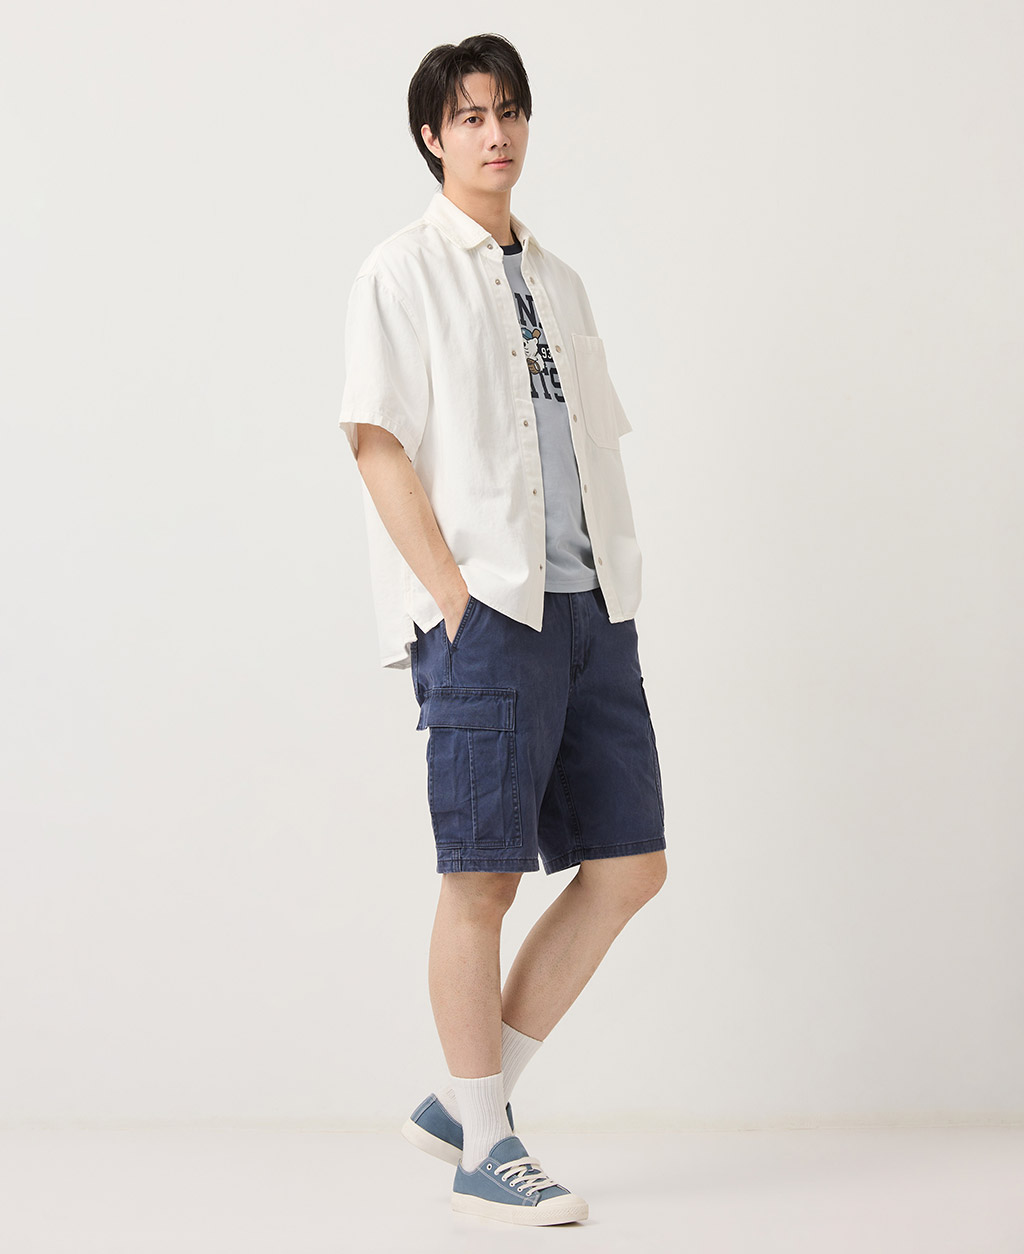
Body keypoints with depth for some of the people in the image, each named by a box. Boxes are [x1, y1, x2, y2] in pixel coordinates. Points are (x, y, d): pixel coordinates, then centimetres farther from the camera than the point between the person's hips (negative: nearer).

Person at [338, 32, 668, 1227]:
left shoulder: (555, 279, 20)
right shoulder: (404, 273, 0)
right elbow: (379, 446, -7)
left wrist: (614, 589, 8)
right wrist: (459, 601, -14)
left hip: (591, 605, 7)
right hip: (485, 612, -7)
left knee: (628, 864, 4)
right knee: (482, 880, -3)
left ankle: (464, 1102, 14)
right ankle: (482, 1152, 6)